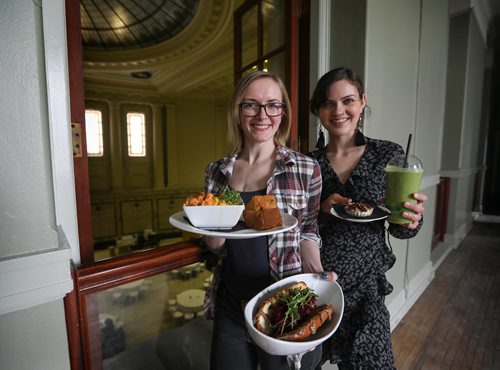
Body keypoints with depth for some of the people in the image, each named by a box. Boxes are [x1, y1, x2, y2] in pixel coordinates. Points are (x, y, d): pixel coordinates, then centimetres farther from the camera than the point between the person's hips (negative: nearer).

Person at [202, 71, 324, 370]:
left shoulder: (306, 169, -10)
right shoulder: (217, 172, -2)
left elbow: (308, 232, 1)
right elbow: (215, 246, 5)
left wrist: (317, 273, -16)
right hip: (230, 308, 3)